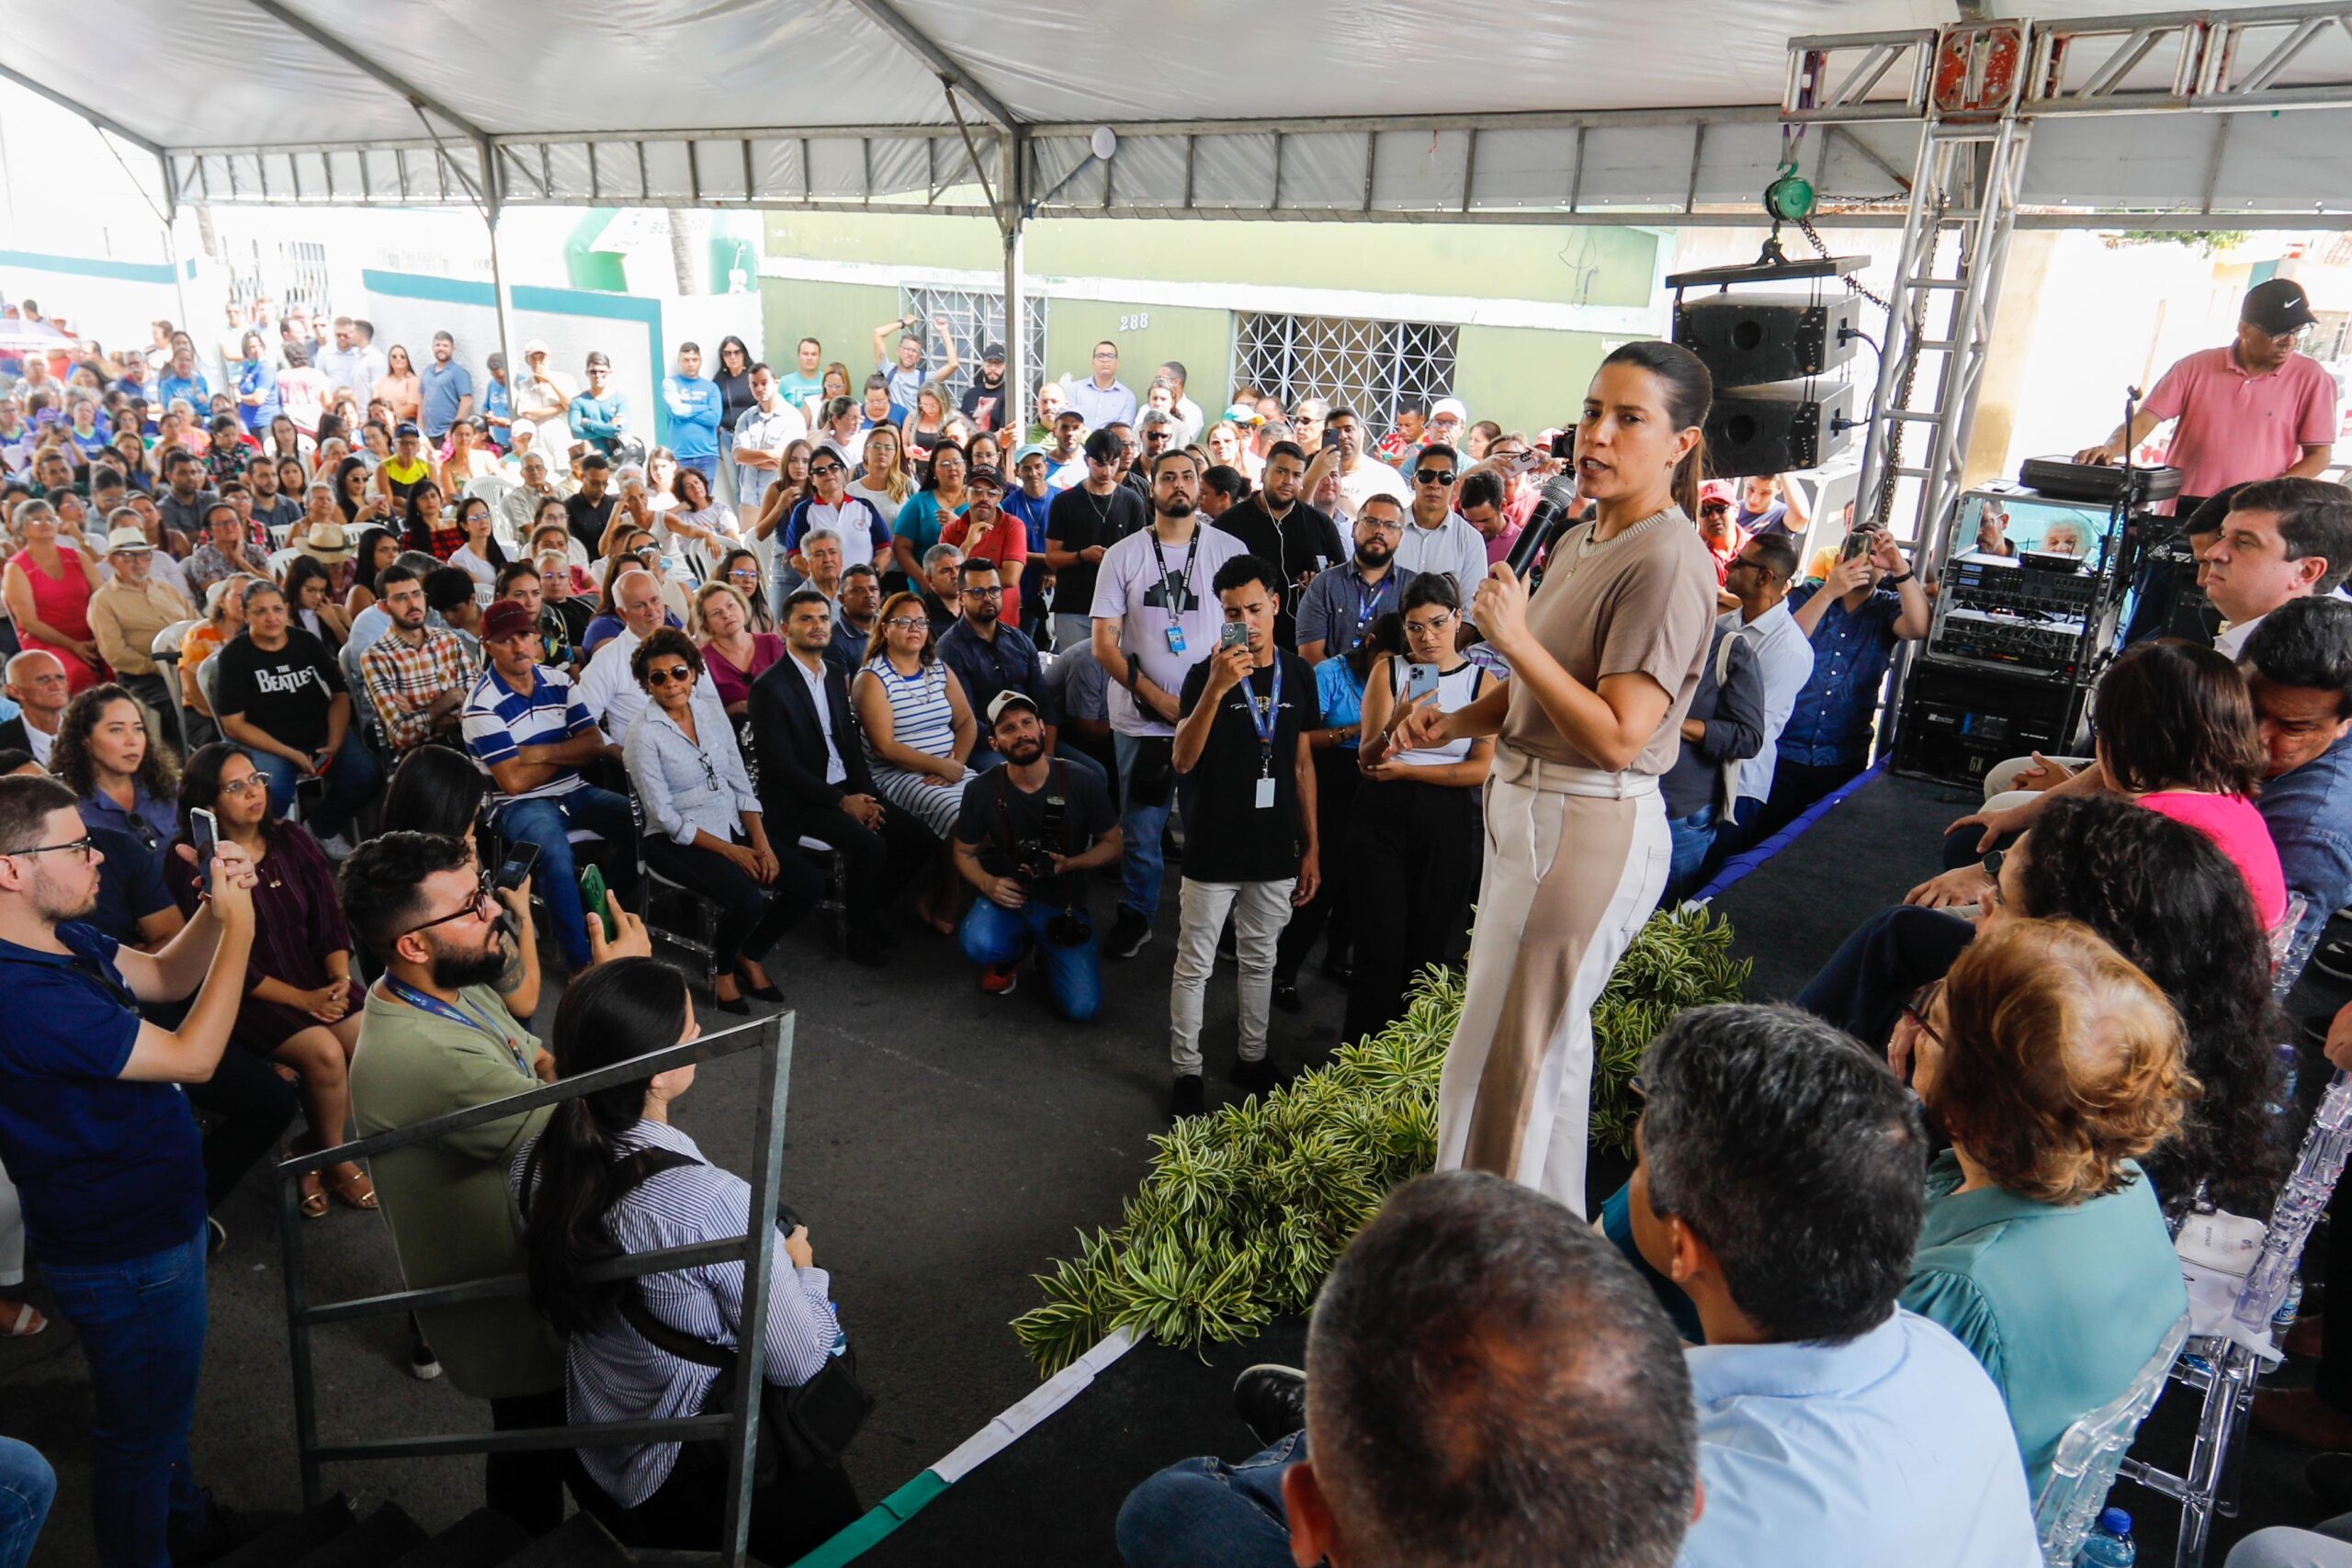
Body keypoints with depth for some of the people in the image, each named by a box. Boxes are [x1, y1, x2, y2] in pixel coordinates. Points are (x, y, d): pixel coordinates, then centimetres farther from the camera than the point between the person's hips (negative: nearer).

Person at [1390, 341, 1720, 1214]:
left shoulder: (1668, 563, -20)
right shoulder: (1580, 541, 9)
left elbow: (1618, 738, -26)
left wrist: (1518, 640, -27)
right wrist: (1456, 723, 5)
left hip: (1587, 830, -10)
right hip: (1531, 810, 10)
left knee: (1505, 1058, 2)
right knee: (1549, 1040, 23)